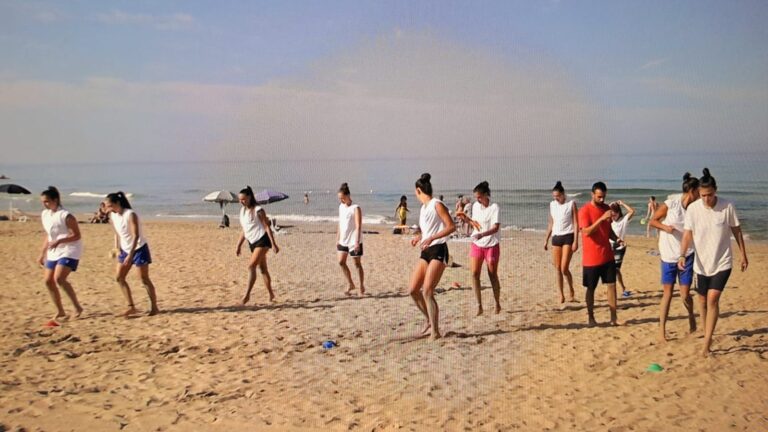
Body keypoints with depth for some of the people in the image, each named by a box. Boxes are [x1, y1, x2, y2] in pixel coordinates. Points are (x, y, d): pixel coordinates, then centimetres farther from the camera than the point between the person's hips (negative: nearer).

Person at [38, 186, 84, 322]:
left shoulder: (65, 216, -17)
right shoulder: (44, 215, 7)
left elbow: (77, 235, -16)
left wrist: (59, 241, -28)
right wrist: (42, 253, 16)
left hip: (69, 251, -8)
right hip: (53, 252, 8)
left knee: (59, 278, -22)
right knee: (48, 280, 4)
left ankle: (77, 307, -9)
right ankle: (60, 312, 17)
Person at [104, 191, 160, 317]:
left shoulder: (130, 215, -21)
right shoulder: (112, 216, -1)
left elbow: (136, 235, -25)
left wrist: (130, 255, -30)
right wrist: (116, 249, 4)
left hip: (139, 249, -7)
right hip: (125, 250, 7)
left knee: (144, 279, -4)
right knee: (119, 278, 1)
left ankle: (154, 307, 7)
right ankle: (131, 307, 6)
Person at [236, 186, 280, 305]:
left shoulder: (258, 210, -12)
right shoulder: (242, 211, 10)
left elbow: (267, 227, -12)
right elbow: (244, 230, 18)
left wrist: (273, 244, -16)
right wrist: (239, 246, 16)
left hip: (262, 240, -8)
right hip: (252, 242, 8)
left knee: (251, 266, -18)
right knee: (262, 268, 12)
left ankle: (247, 294, -17)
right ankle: (271, 294, 21)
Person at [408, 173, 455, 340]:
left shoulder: (437, 204, -9)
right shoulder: (424, 208, 16)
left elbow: (451, 226, -15)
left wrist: (431, 238, -23)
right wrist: (419, 237, 10)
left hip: (438, 251, -9)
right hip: (425, 252, 9)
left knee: (427, 292, -13)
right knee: (413, 290, 5)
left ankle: (435, 332, -5)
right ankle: (430, 321, 22)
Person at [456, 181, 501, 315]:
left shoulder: (494, 207, -13)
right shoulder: (475, 206, 5)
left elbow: (495, 228, -23)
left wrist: (481, 234, -38)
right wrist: (465, 219, -3)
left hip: (491, 245, -5)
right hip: (476, 245, 5)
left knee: (493, 275, 5)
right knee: (474, 273, -7)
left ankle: (497, 304, 24)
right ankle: (479, 306, -3)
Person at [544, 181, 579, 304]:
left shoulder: (571, 204, -3)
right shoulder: (552, 205, 10)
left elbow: (576, 223, -6)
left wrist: (576, 241, -13)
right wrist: (546, 239, 13)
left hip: (568, 237, -5)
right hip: (556, 237, 5)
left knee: (564, 269, -10)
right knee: (557, 269, 3)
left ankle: (572, 292, 14)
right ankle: (561, 295, 12)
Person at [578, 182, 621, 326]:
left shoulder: (606, 208, 9)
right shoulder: (584, 210, -11)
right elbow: (586, 232, -22)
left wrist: (616, 239, -1)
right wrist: (601, 218, -29)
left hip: (607, 256, 6)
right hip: (591, 258, -6)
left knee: (612, 284, 4)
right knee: (591, 288, 4)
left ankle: (614, 317, 11)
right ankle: (591, 318, 16)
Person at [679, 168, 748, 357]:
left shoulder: (727, 206, -12)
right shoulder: (693, 208, -10)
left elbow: (736, 230, 1)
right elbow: (687, 234, -10)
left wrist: (743, 255, 7)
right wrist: (682, 255, -25)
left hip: (722, 263, -2)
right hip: (702, 263, 2)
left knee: (713, 299, -14)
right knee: (703, 301, 11)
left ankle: (706, 344, -10)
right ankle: (707, 337, 31)